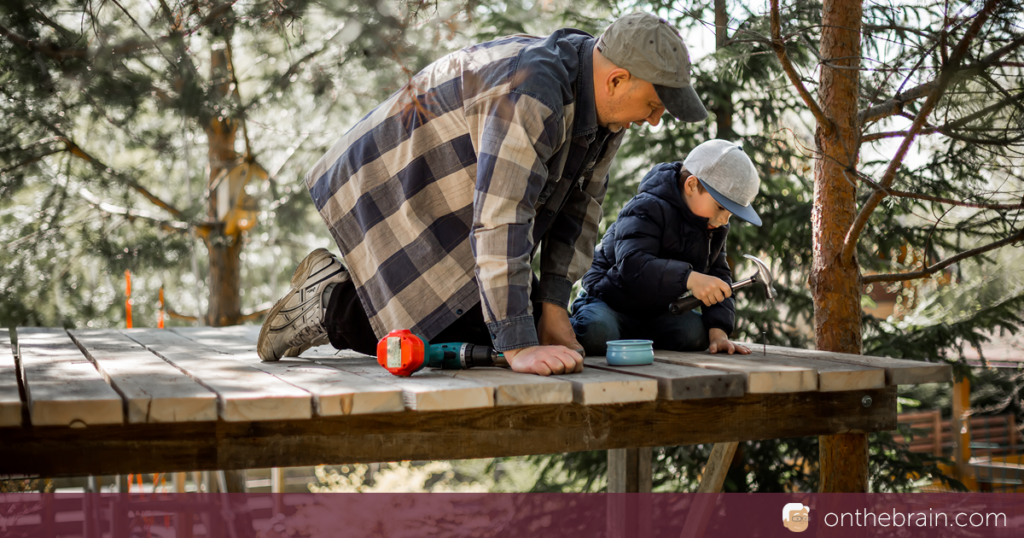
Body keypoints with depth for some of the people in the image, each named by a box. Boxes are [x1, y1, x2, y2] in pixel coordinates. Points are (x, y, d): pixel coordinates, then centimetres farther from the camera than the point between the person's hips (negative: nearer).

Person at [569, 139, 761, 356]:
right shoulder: (647, 209, -25)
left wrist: (718, 329, -18)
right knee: (597, 333, -37)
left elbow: (718, 276, -1)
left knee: (697, 332, -20)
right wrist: (689, 278, -53)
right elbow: (632, 265, -41)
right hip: (610, 301, -7)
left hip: (658, 311, 7)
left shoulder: (715, 226, 1)